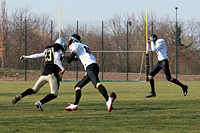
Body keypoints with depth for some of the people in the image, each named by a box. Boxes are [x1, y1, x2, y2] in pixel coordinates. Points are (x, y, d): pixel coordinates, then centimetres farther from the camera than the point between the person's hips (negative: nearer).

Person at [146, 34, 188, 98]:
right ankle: (153, 93, 8)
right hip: (159, 62, 9)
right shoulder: (156, 43, 17)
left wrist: (152, 42, -7)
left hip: (164, 62, -9)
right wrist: (148, 42, 12)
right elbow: (149, 49, 26)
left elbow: (154, 49, -19)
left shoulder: (160, 42, -10)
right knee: (150, 76, 3)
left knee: (169, 78, -13)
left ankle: (183, 87, -4)